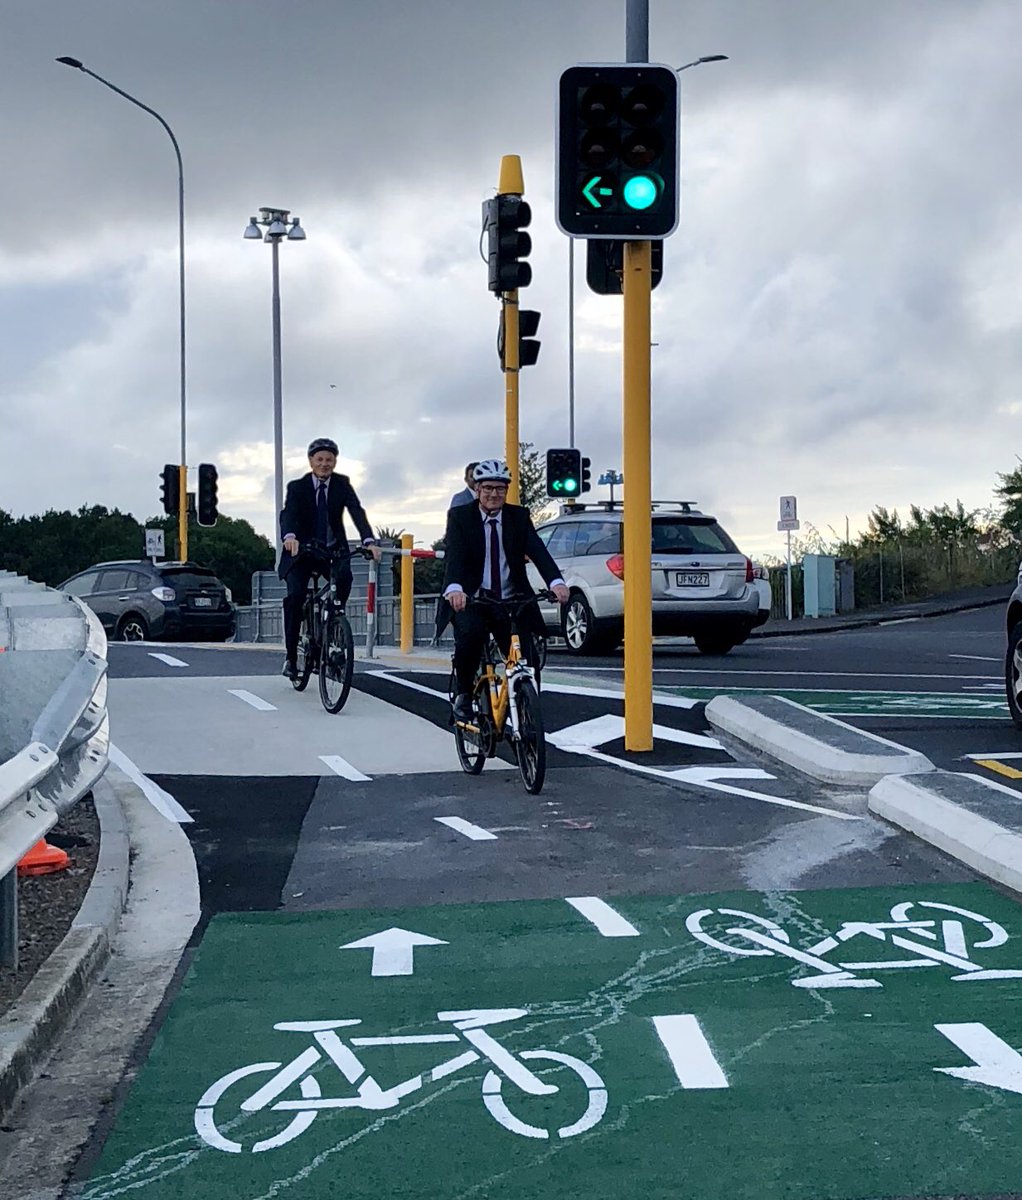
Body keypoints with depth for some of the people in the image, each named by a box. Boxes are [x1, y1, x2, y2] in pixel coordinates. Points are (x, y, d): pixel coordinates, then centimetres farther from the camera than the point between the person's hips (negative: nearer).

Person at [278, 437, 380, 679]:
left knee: (344, 577, -31)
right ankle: (291, 655, -10)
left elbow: (357, 512, -17)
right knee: (295, 595, -21)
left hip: (334, 549, 1)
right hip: (302, 550, -1)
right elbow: (288, 514, -24)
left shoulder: (342, 484, -3)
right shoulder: (297, 487, -7)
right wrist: (289, 536, -48)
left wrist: (369, 541, -35)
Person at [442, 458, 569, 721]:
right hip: (472, 600, -2)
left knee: (524, 658, -11)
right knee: (469, 634, -32)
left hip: (510, 601, 3)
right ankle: (463, 695, -9)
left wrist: (556, 582, -30)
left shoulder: (519, 516, 5)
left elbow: (537, 550, -10)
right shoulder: (460, 516, -1)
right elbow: (454, 554, -17)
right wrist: (454, 588, -39)